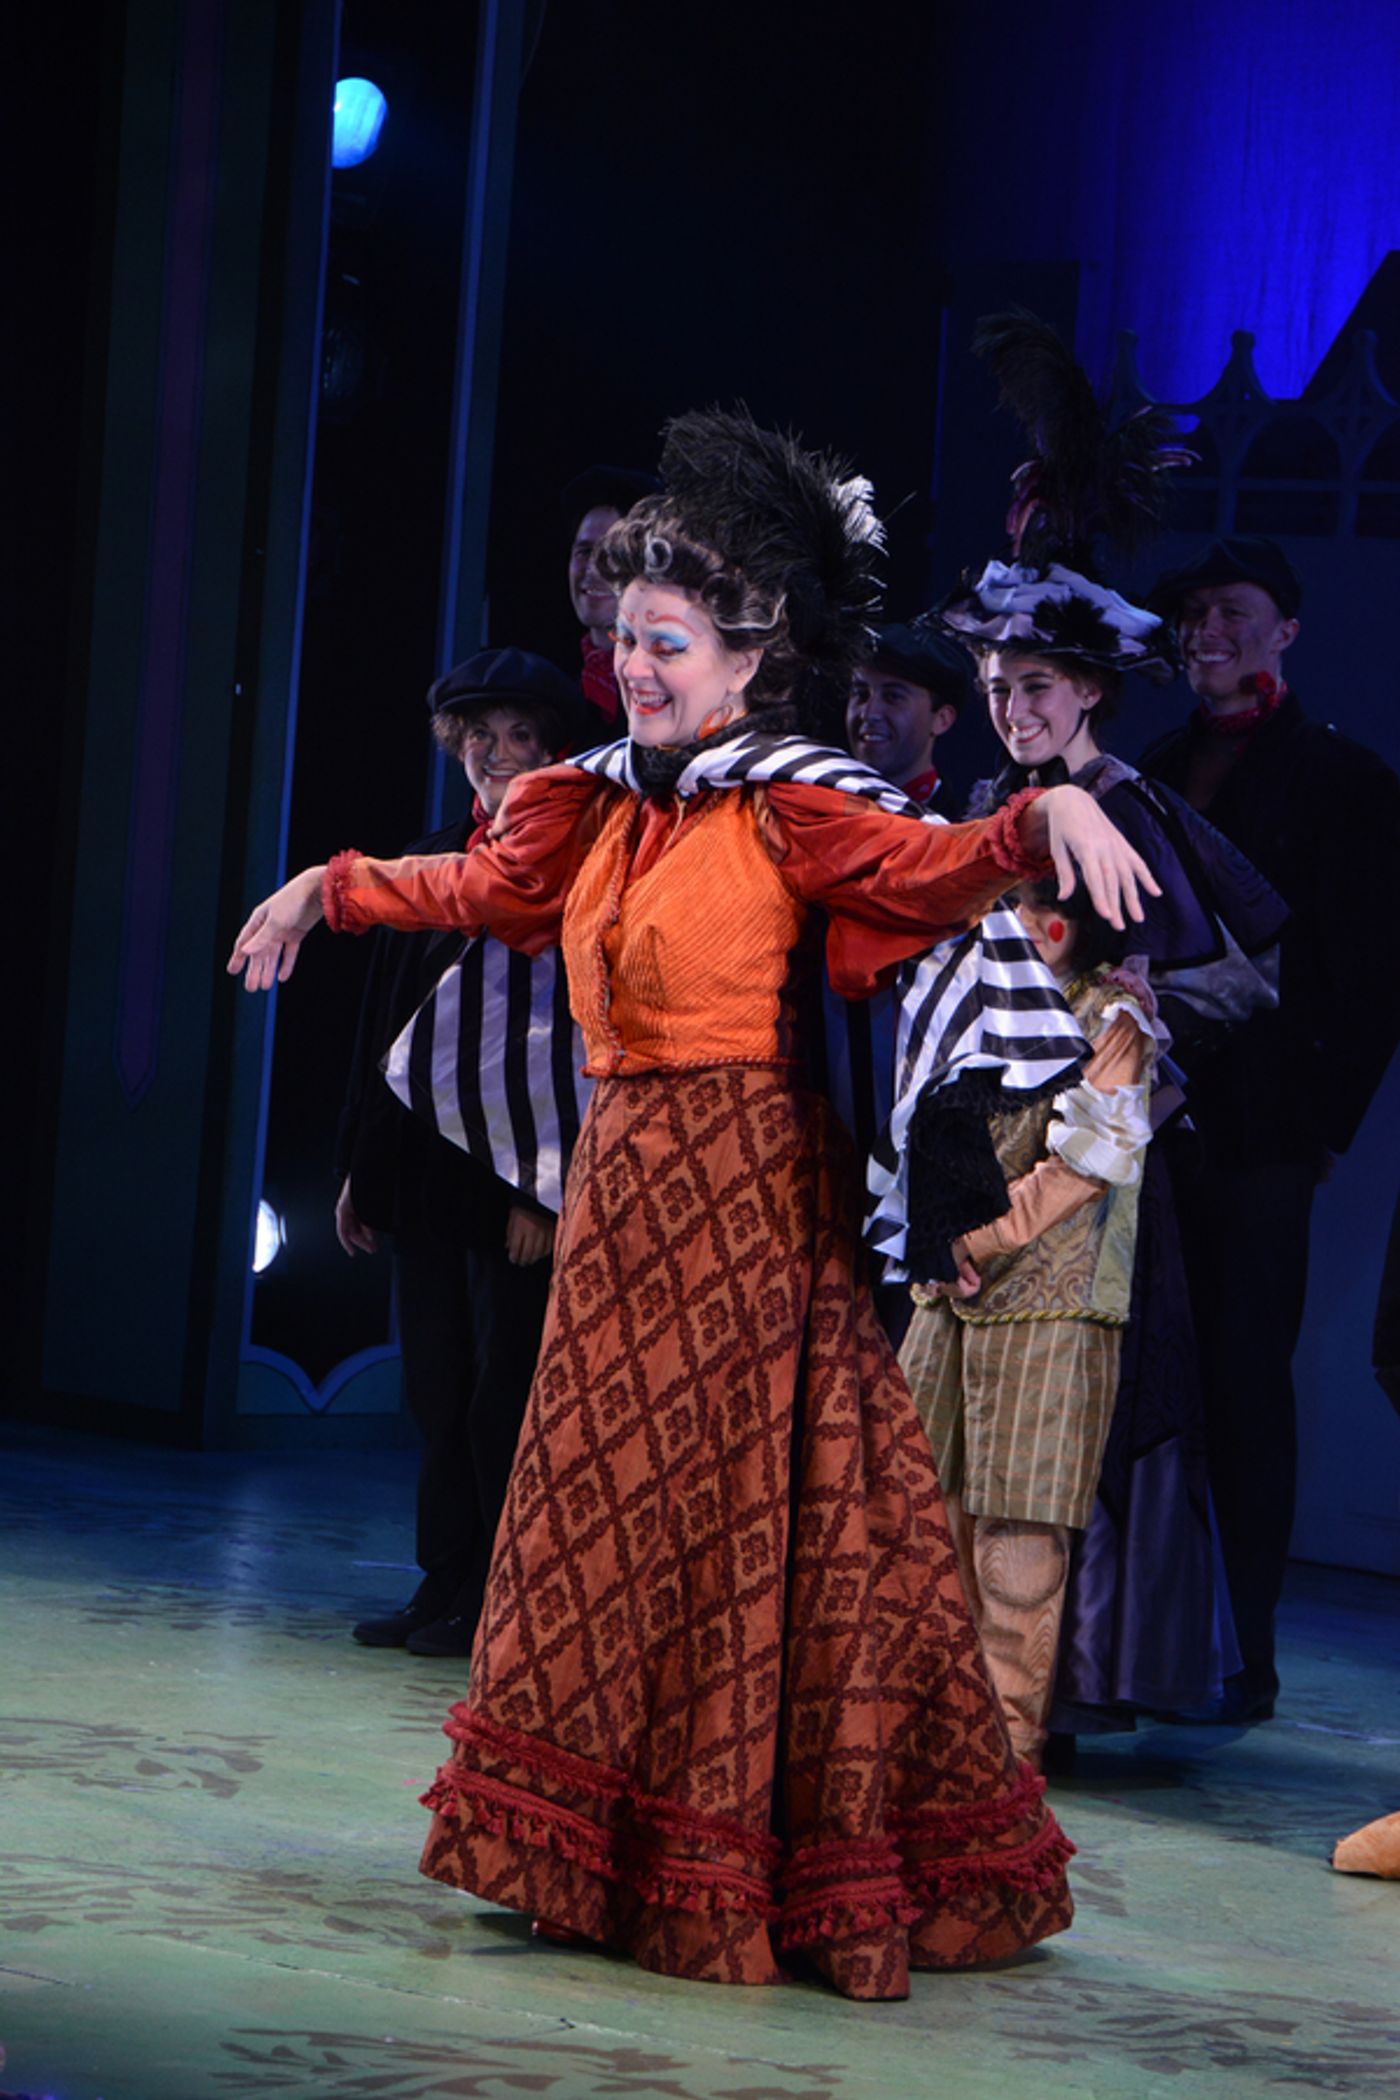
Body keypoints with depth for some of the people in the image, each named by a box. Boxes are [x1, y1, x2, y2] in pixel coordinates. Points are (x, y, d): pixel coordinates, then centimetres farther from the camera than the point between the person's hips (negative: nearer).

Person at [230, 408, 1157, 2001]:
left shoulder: (790, 810, -10)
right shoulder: (601, 806, 12)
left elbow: (929, 867, -25)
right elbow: (481, 886, 29)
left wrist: (1050, 813, -43)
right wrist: (329, 888, 34)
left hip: (745, 1195, -7)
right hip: (621, 1182, 7)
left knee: (733, 1503, -4)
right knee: (607, 1498, 10)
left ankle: (736, 1859, 4)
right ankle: (617, 1850, 20)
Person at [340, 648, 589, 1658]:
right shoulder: (433, 861, 14)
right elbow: (384, 1022, 17)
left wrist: (543, 1188, -16)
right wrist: (361, 1165, 13)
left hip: (518, 1175, -6)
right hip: (427, 1168, 6)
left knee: (505, 1391, -3)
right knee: (438, 1389, 9)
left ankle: (498, 1600, 4)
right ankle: (446, 1585, 16)